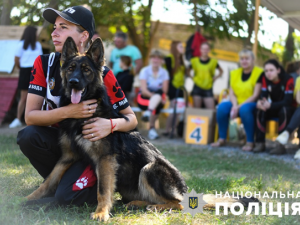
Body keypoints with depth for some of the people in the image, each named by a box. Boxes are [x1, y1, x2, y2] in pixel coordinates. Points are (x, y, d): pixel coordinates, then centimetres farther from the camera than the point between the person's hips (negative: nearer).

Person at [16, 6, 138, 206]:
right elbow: (30, 116, -17)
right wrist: (67, 112, -34)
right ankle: (59, 182, -1)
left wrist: (111, 125, -34)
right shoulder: (44, 64, -10)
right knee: (28, 136, -28)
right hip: (60, 140, 4)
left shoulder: (102, 74, -18)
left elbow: (132, 119, -11)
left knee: (68, 196, -27)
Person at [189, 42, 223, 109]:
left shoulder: (213, 62, 3)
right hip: (197, 88, 0)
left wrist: (215, 78, 5)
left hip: (208, 89, 0)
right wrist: (192, 78, 3)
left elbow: (221, 71, 19)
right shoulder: (194, 61, 3)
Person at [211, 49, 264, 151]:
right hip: (237, 104, 5)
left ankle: (250, 142, -27)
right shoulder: (235, 73, 10)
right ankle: (222, 139, -11)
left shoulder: (259, 73, -7)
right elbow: (231, 93, 6)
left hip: (252, 105, -5)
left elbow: (256, 95, -13)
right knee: (222, 107, -23)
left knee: (244, 109, -38)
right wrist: (234, 105, -15)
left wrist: (239, 106, -21)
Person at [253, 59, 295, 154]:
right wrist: (260, 103, -37)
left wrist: (270, 105, -41)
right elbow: (263, 96, -11)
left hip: (288, 108, -4)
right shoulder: (265, 79, -6)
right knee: (260, 111, -24)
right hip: (275, 109, 5)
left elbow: (288, 101, -27)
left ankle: (281, 145, -36)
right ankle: (260, 143, -24)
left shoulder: (288, 79, -21)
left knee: (284, 110, -37)